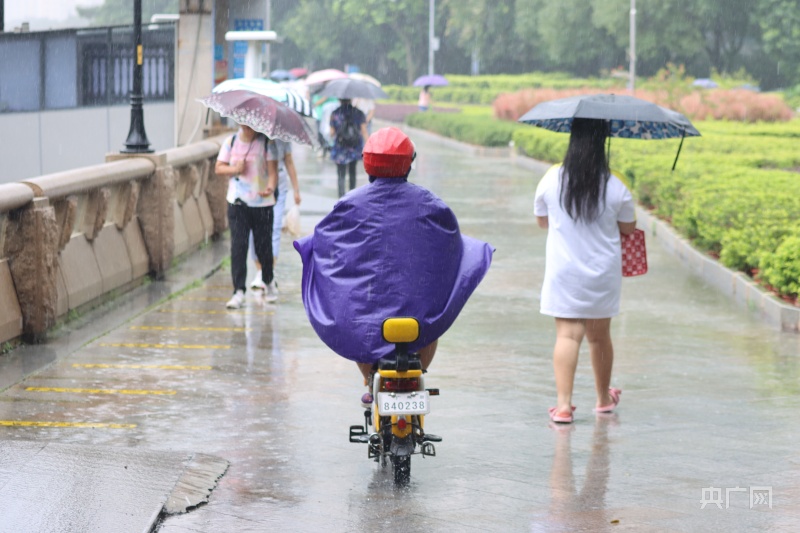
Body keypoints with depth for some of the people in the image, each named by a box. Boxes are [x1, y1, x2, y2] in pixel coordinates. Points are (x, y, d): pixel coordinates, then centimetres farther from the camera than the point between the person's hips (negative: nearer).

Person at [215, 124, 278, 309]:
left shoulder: (267, 142, -2)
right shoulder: (231, 142, 4)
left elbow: (272, 170, -9)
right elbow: (218, 168, 9)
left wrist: (270, 187, -29)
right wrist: (235, 169, -12)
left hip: (262, 203, -1)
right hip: (237, 203, 1)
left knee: (263, 246, 7)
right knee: (238, 247, -9)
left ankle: (268, 283, 33)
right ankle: (239, 292, -10)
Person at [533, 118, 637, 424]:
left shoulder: (551, 180, -9)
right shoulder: (615, 188, -10)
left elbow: (542, 221, 6)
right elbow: (628, 228, 4)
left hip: (563, 274, -1)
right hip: (603, 274, 1)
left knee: (567, 334, -5)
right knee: (600, 335, 17)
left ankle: (563, 404, -19)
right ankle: (604, 398, 34)